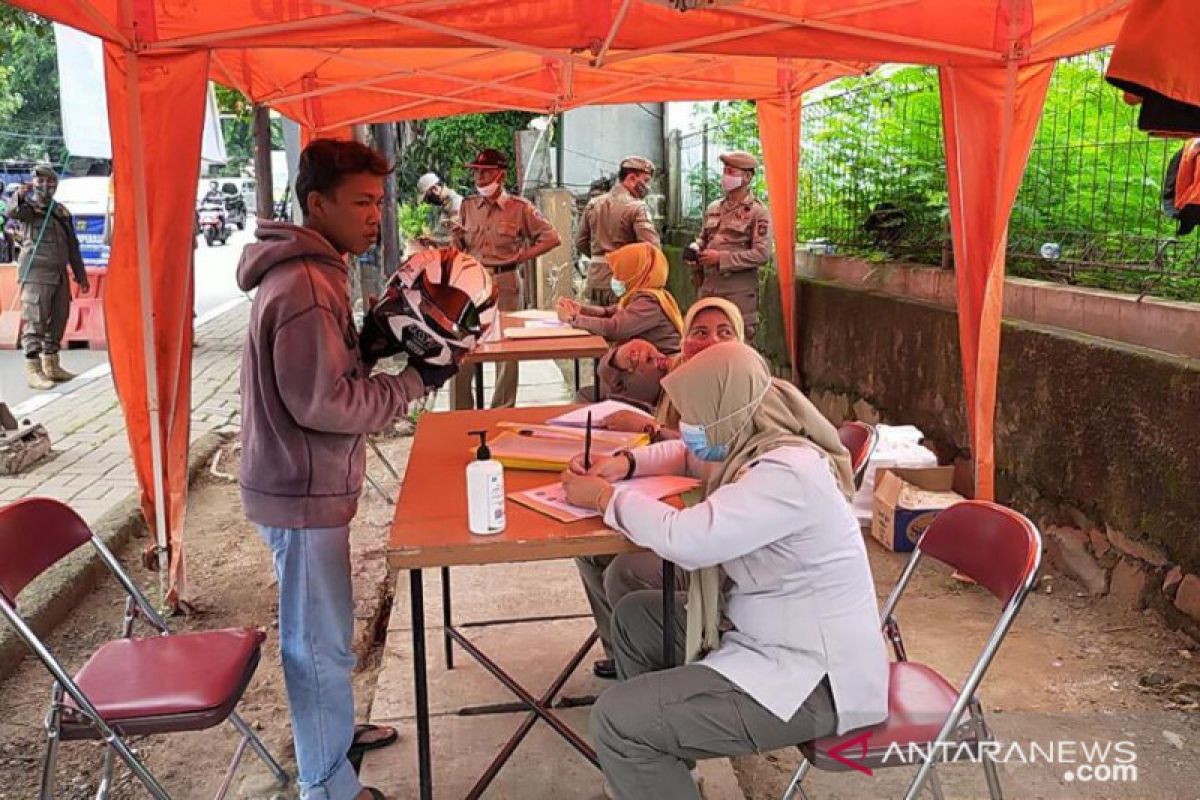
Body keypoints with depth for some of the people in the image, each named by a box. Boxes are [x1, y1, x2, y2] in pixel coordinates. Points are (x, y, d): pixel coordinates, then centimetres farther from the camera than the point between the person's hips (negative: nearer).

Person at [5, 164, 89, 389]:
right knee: (35, 320, -10)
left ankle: (51, 366, 21)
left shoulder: (62, 211, 18)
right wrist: (20, 196, -43)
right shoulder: (28, 206, 1)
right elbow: (13, 211, -23)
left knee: (58, 319, 11)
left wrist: (81, 274, 19)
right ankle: (33, 370, -11)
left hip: (60, 274, 7)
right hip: (36, 272, -7)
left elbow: (73, 245, 22)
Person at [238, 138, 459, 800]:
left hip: (302, 482, 10)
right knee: (322, 640, 4)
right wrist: (413, 381, -19)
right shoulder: (305, 288, -24)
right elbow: (324, 403, -27)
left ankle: (330, 728, 44)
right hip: (303, 493, -10)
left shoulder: (309, 272, 10)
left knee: (320, 628, 25)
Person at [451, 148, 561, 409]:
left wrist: (522, 256, -4)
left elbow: (551, 238, 2)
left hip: (505, 282, -2)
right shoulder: (467, 206, 7)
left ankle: (503, 412, 18)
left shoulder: (520, 208, -2)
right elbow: (457, 240, 18)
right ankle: (460, 413, 12)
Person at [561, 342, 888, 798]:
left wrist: (606, 498, -17)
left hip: (814, 678, -10)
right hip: (770, 631, 10)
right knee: (634, 617, 20)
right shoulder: (753, 446, 3)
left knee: (616, 720, -17)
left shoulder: (789, 474, -27)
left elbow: (685, 539, -34)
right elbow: (687, 455, 23)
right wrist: (627, 463, 4)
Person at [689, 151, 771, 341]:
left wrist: (721, 258, -17)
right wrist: (695, 249, 0)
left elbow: (762, 254, -15)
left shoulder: (757, 211, -6)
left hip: (738, 290, -6)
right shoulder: (714, 208, 13)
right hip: (708, 288, 6)